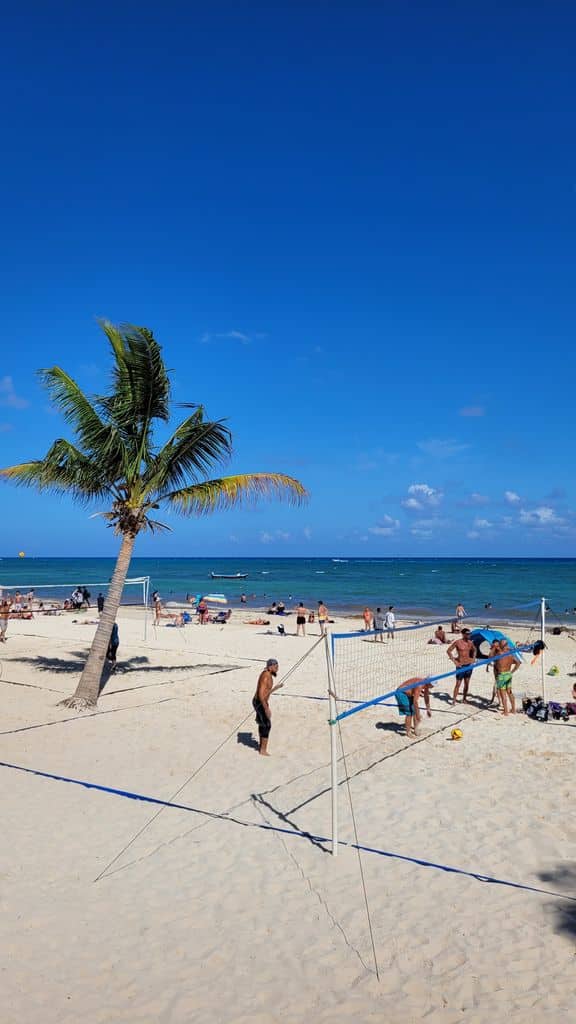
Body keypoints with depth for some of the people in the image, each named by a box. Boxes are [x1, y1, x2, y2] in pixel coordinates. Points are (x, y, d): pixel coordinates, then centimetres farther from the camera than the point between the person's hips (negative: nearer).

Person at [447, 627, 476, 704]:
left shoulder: (470, 642, 5)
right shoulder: (457, 642, -11)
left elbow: (474, 650, 25)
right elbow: (448, 651, -9)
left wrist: (473, 658, 13)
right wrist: (454, 661, -11)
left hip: (469, 665, 5)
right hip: (461, 666, -5)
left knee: (467, 684, 11)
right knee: (458, 684, -4)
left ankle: (464, 699, 23)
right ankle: (454, 700, 3)